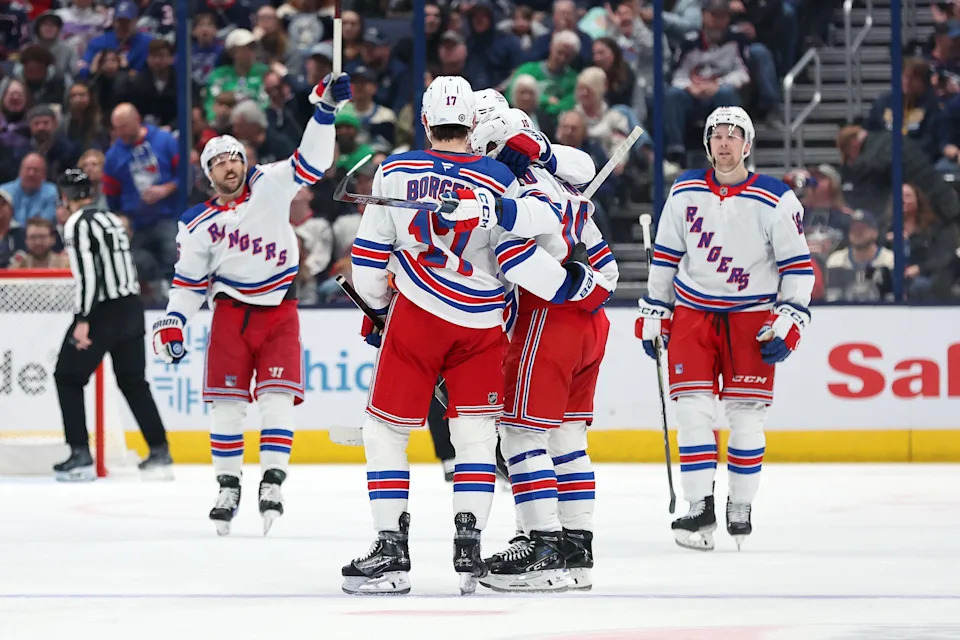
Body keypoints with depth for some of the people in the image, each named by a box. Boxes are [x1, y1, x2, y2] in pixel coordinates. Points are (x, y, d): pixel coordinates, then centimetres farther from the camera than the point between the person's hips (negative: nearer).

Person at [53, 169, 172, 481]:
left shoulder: (77, 224, -10)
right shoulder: (112, 219, 15)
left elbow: (87, 272, -19)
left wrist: (83, 320, -21)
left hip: (102, 313, -7)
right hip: (132, 309, 7)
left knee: (68, 376, 5)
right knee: (133, 382, 15)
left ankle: (80, 456, -2)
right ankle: (160, 453, 10)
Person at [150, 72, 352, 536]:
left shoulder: (271, 186, -2)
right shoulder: (198, 224, 2)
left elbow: (311, 161, -11)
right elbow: (189, 280, 7)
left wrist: (325, 107, -23)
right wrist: (172, 324, -5)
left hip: (279, 310, -1)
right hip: (231, 310, 1)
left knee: (278, 395, -10)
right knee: (226, 400, -3)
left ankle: (272, 484, -8)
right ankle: (228, 487, 7)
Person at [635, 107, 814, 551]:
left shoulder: (776, 201, -7)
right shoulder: (685, 192, 3)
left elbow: (798, 265, -3)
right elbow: (665, 256, 11)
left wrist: (788, 323, -9)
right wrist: (654, 313, 10)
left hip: (751, 317, -2)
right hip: (692, 312, 2)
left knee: (747, 414, -2)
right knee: (692, 409, -8)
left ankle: (740, 508, 12)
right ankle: (700, 509, -8)